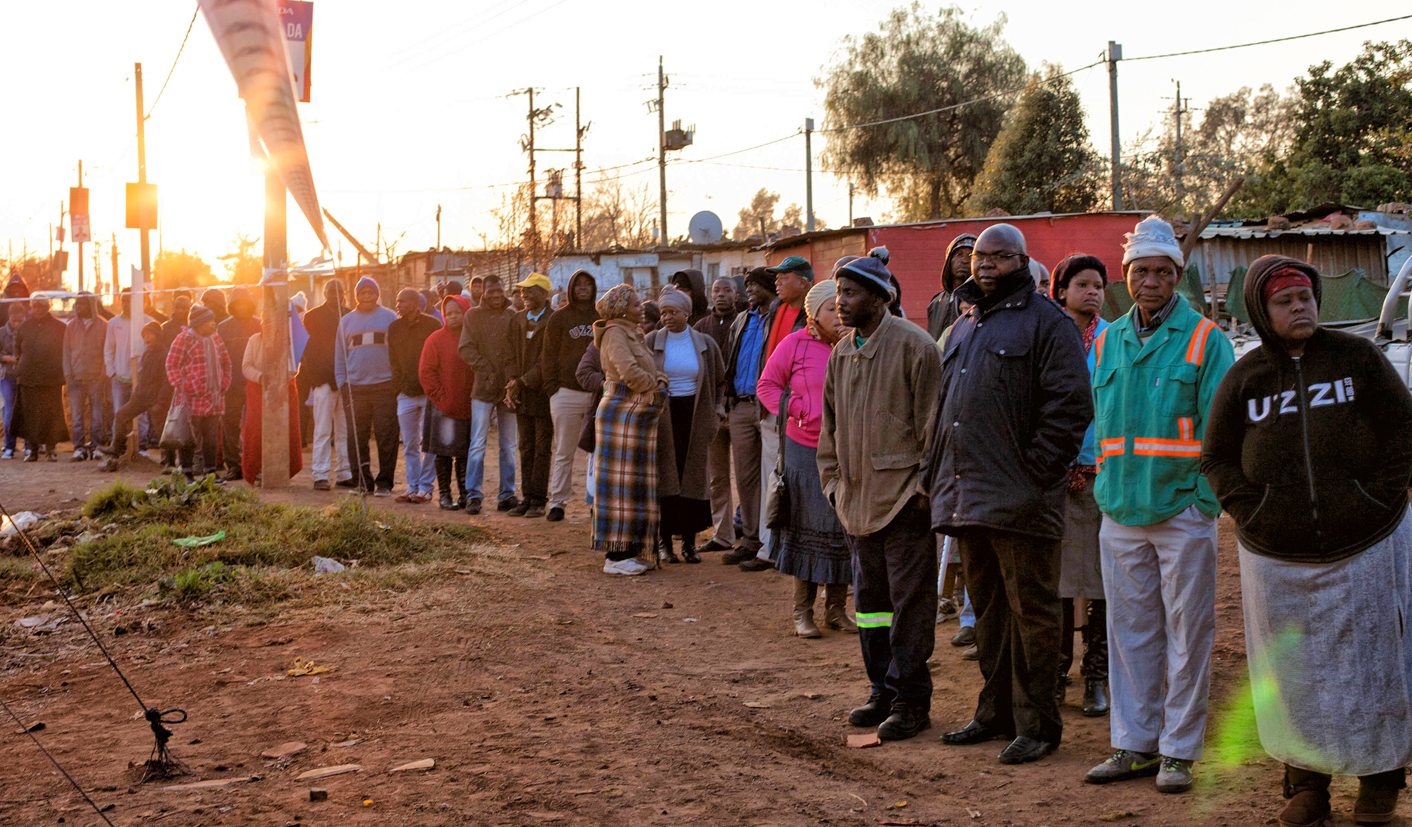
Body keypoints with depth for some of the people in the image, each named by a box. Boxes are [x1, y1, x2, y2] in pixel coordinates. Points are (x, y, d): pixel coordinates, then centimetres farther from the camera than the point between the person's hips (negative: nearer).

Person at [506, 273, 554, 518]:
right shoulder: (517, 321, 12)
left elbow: (547, 361, -14)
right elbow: (512, 357, 11)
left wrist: (522, 382, -14)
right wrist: (511, 384, -4)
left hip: (543, 394, -6)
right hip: (521, 396, 6)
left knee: (542, 449, 0)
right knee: (526, 449, 10)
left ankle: (538, 500, 4)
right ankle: (527, 498, 14)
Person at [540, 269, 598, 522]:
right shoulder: (559, 318, 4)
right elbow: (549, 356, 3)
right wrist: (552, 389, -5)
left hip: (597, 394, 2)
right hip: (567, 393, -2)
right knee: (564, 452, 3)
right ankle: (557, 502, 7)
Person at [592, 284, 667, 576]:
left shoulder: (633, 334, 20)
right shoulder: (615, 334, -11)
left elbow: (654, 371, 20)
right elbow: (629, 370, -25)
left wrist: (660, 381, -2)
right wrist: (653, 386, -8)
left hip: (638, 415, 10)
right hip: (622, 413, -10)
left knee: (634, 484, 12)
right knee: (620, 483, -7)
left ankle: (627, 551, 18)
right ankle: (615, 556, -3)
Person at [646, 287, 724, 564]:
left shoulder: (705, 344, 3)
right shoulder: (651, 343, -1)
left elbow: (719, 382, 13)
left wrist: (715, 413, 6)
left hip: (694, 417, 1)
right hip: (662, 417, -1)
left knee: (693, 478, 3)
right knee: (665, 478, -1)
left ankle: (689, 541, 11)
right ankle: (665, 542, 6)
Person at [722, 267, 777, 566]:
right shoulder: (741, 321, 17)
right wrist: (728, 403, 15)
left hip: (768, 407, -7)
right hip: (741, 406, 7)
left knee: (769, 477, -4)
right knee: (745, 477, 10)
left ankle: (770, 546, 1)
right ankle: (750, 540, 18)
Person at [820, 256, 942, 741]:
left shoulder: (912, 346, -9)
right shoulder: (841, 355, 14)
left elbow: (930, 422, -10)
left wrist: (924, 486, -13)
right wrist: (832, 480, 13)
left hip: (903, 496, -8)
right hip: (856, 499, 8)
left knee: (909, 603, -1)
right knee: (869, 601, 14)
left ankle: (910, 701, 6)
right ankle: (883, 692, 24)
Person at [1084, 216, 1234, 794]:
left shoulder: (1203, 339, -3)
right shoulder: (1108, 342, 12)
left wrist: (1205, 500, -11)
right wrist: (1106, 487, 11)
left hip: (1183, 511, -4)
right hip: (1121, 513, 5)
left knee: (1186, 633, 2)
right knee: (1130, 632, 10)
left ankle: (1179, 750, 11)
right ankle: (1134, 744, 20)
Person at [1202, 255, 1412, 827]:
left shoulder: (1357, 357, -1)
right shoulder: (1244, 377, 2)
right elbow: (1216, 458, 8)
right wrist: (1250, 513, -4)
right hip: (1279, 558, 1)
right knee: (1294, 674, 7)